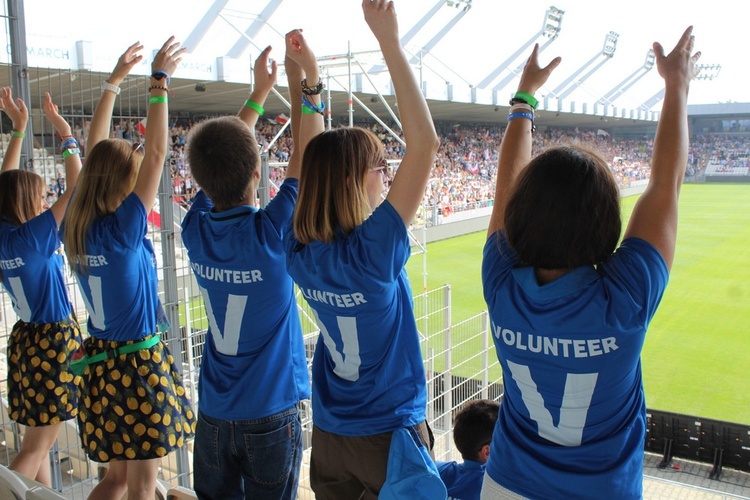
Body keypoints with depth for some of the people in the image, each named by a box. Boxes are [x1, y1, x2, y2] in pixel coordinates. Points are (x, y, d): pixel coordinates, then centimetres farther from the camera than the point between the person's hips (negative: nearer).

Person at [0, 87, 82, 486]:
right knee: (36, 446, 1)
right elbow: (77, 186, -20)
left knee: (38, 441, 17)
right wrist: (63, 132, -12)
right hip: (54, 341, -8)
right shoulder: (34, 237, -19)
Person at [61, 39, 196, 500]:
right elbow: (156, 153, -20)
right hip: (140, 362, -8)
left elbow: (96, 152, 8)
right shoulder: (123, 229, -19)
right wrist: (159, 81, -13)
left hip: (101, 362, 8)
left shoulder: (77, 228, 0)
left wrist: (115, 80, 13)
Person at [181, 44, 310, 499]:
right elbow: (305, 159, -12)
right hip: (270, 415, -4)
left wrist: (259, 92, 12)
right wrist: (300, 85, -3)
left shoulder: (196, 230, -9)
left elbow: (221, 159, 5)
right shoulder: (269, 233, -22)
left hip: (214, 414, 5)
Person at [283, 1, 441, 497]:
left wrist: (311, 82, 1)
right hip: (390, 433, -5)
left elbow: (313, 164, 3)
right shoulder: (373, 251, -26)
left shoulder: (301, 252, -10)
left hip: (329, 434, 6)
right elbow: (425, 143, -29)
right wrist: (389, 41, -27)